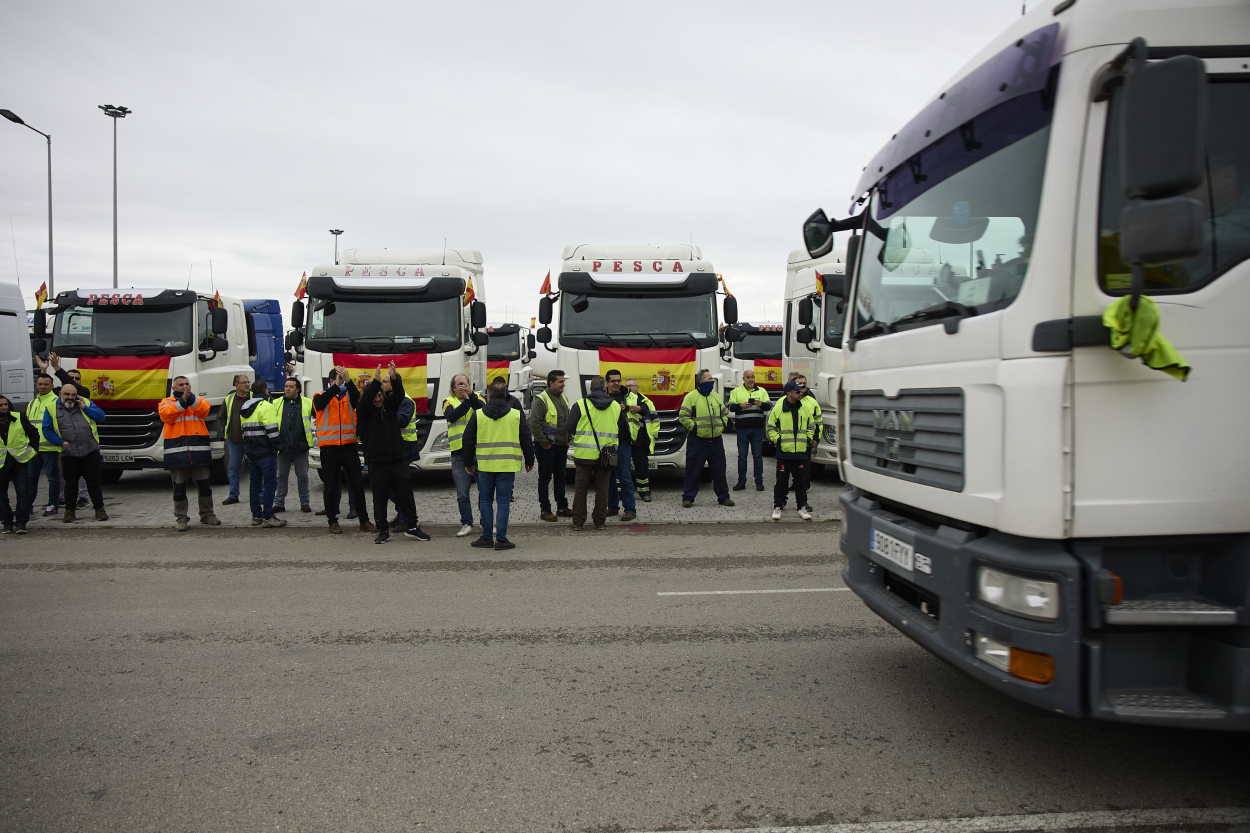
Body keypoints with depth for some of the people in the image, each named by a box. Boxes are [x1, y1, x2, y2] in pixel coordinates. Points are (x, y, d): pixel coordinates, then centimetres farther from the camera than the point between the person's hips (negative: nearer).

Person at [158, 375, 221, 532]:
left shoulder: (199, 400, 13)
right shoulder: (166, 402, 10)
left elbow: (204, 410, -9)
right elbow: (166, 415, -12)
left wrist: (191, 398, -22)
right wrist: (182, 400, -20)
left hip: (199, 452, 1)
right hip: (176, 452, -1)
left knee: (205, 485, 7)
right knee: (179, 487, 4)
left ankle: (207, 515, 21)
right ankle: (181, 518, 12)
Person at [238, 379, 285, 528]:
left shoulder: (244, 408, 16)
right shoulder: (266, 406, -13)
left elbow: (243, 429, 20)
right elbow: (272, 430, -18)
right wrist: (276, 446, -10)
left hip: (250, 451, 9)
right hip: (265, 451, -9)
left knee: (254, 483, 13)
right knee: (269, 483, -6)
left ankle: (256, 515, 17)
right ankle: (267, 517, -9)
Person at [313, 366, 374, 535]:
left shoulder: (349, 396, 8)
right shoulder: (320, 397, 4)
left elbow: (357, 396, -15)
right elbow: (322, 401, -19)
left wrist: (348, 380, -30)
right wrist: (336, 385, -28)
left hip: (349, 446, 2)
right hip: (328, 448, -2)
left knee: (357, 483, 4)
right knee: (331, 485, 6)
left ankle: (364, 520, 10)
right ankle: (333, 521, 14)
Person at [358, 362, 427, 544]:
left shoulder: (390, 406, 10)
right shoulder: (364, 412, 0)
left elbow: (399, 395, -7)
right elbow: (365, 401, -20)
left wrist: (394, 378, -27)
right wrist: (376, 381, -33)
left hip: (397, 459, 3)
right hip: (377, 462, -3)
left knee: (405, 494, 6)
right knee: (380, 498, 3)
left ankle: (411, 527, 16)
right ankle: (383, 531, 12)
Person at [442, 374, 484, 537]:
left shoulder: (477, 399, 10)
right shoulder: (449, 402, 10)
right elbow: (452, 416, -12)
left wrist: (471, 395, -21)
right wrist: (466, 401, -20)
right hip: (459, 453, 0)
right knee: (462, 493, 2)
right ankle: (466, 524, 14)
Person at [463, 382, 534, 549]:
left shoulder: (478, 415, 2)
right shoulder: (516, 415, 2)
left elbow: (468, 440, 6)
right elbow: (526, 440, 5)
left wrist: (468, 463, 16)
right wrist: (529, 461, 16)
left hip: (485, 465, 0)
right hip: (508, 465, 0)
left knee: (485, 500, 12)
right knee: (503, 501, 3)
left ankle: (487, 537, 12)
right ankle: (501, 539, 1)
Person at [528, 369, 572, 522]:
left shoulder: (564, 397, 12)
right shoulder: (541, 400, -13)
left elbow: (568, 420, 21)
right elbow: (534, 423, -18)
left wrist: (567, 439, 13)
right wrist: (544, 442, -16)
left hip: (562, 445, 8)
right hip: (547, 447, -8)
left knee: (560, 476, 15)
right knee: (545, 478, -1)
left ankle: (562, 507, 24)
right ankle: (545, 510, 5)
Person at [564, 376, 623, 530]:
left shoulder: (580, 405, -5)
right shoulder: (616, 407, 5)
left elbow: (568, 429, -2)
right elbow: (623, 431, 14)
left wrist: (572, 441, 17)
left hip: (584, 455, -2)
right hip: (606, 457, 2)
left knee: (580, 490, 7)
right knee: (602, 489, 11)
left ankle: (578, 522, 11)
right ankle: (600, 521, 16)